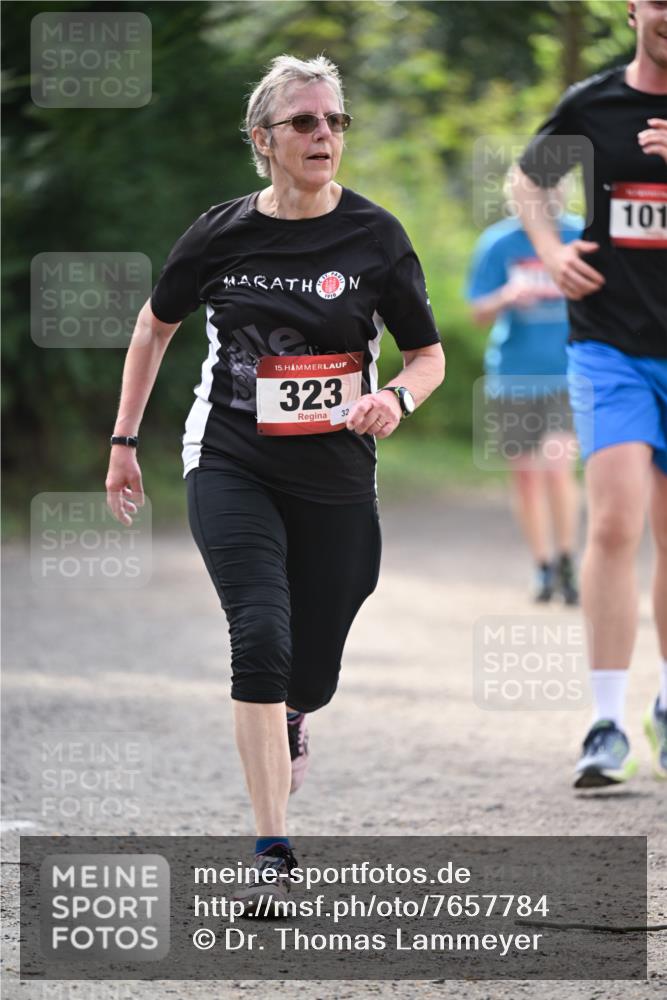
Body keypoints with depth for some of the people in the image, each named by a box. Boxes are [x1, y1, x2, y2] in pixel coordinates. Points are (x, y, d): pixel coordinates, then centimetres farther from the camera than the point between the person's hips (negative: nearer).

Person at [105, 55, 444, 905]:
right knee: (261, 636, -22)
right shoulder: (220, 235, -4)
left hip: (336, 482, 1)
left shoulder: (374, 236, -6)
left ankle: (288, 720, 50)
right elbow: (155, 325, 13)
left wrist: (397, 399, -20)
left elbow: (428, 355, 3)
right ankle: (272, 851, -20)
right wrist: (124, 440, 14)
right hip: (231, 468, -1)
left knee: (310, 677, 9)